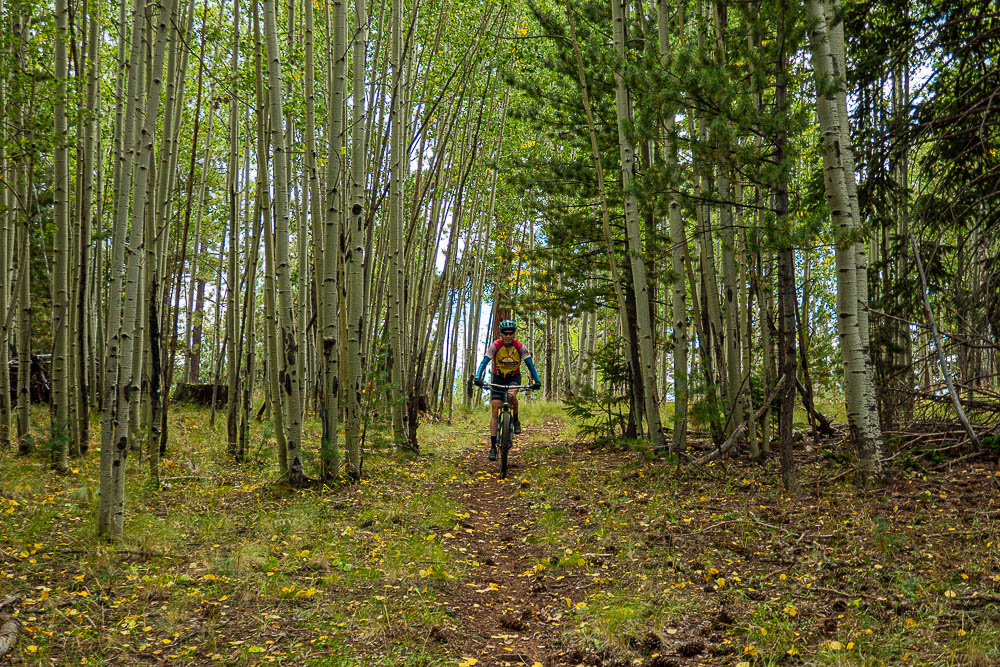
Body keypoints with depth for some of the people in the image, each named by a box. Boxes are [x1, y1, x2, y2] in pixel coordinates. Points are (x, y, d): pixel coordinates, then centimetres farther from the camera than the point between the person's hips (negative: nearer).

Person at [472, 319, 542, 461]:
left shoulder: (520, 346, -18)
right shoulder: (495, 345, -20)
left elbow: (530, 364, -18)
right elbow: (484, 362, -26)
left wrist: (537, 381, -32)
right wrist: (478, 378, -41)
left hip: (514, 377, 0)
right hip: (498, 378, 0)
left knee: (511, 395, -35)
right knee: (495, 411, -7)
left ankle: (515, 420, -7)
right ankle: (493, 446, -4)